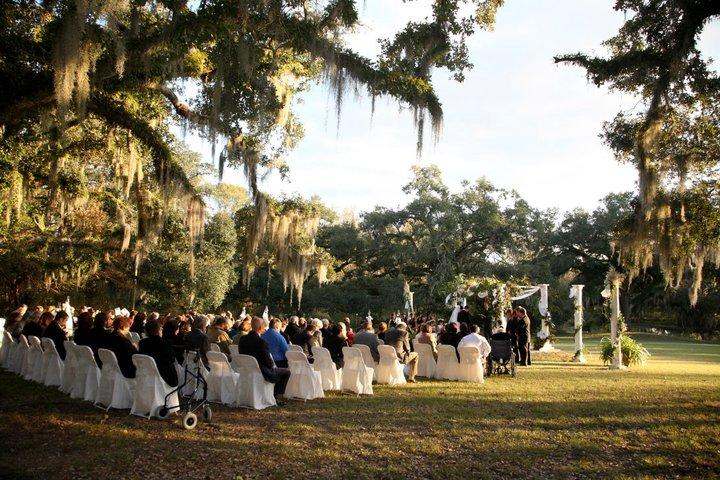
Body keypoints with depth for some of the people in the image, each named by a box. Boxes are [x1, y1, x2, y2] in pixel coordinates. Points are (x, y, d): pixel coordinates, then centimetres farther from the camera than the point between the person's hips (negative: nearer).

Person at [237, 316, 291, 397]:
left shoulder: (242, 339, -2)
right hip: (262, 373, -8)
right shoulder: (261, 342, -26)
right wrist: (273, 366, 5)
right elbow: (269, 363, -20)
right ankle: (274, 395, 16)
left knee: (274, 367, 31)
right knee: (286, 372, 10)